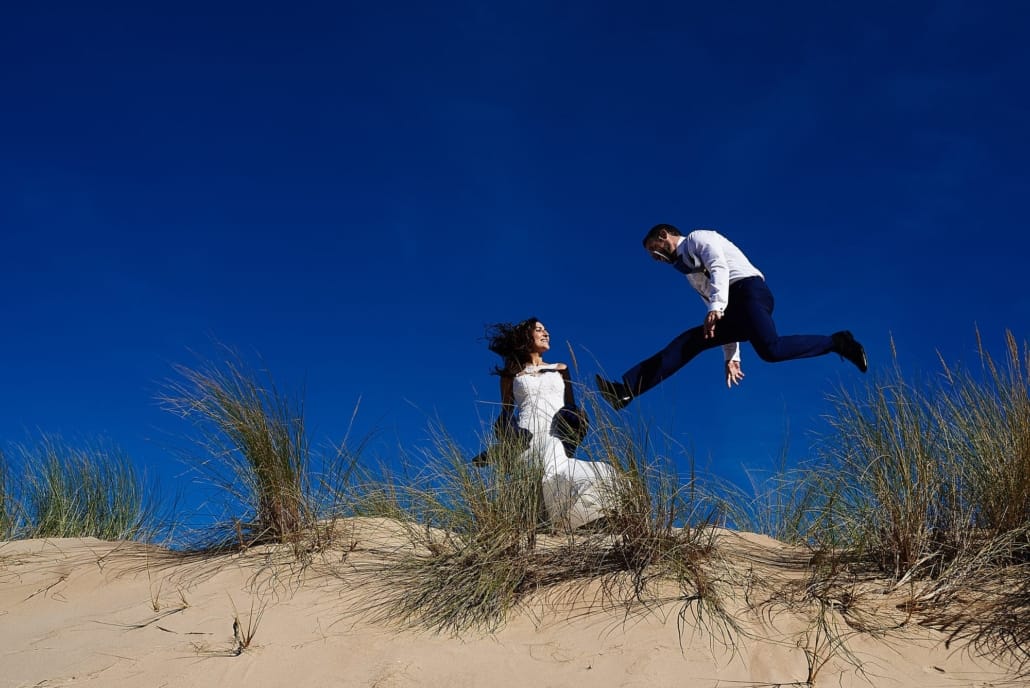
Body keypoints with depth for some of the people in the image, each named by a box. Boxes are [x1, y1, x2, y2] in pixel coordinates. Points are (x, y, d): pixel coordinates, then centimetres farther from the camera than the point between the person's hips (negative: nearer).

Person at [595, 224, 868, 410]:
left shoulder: (698, 238, 11)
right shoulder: (689, 269, 33)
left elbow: (720, 267, -10)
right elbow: (726, 320, 30)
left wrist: (716, 307, -25)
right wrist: (731, 357, 24)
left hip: (749, 290, -8)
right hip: (733, 308, 8)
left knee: (770, 349, -34)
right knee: (688, 342, -7)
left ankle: (837, 342, -16)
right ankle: (625, 390, -20)